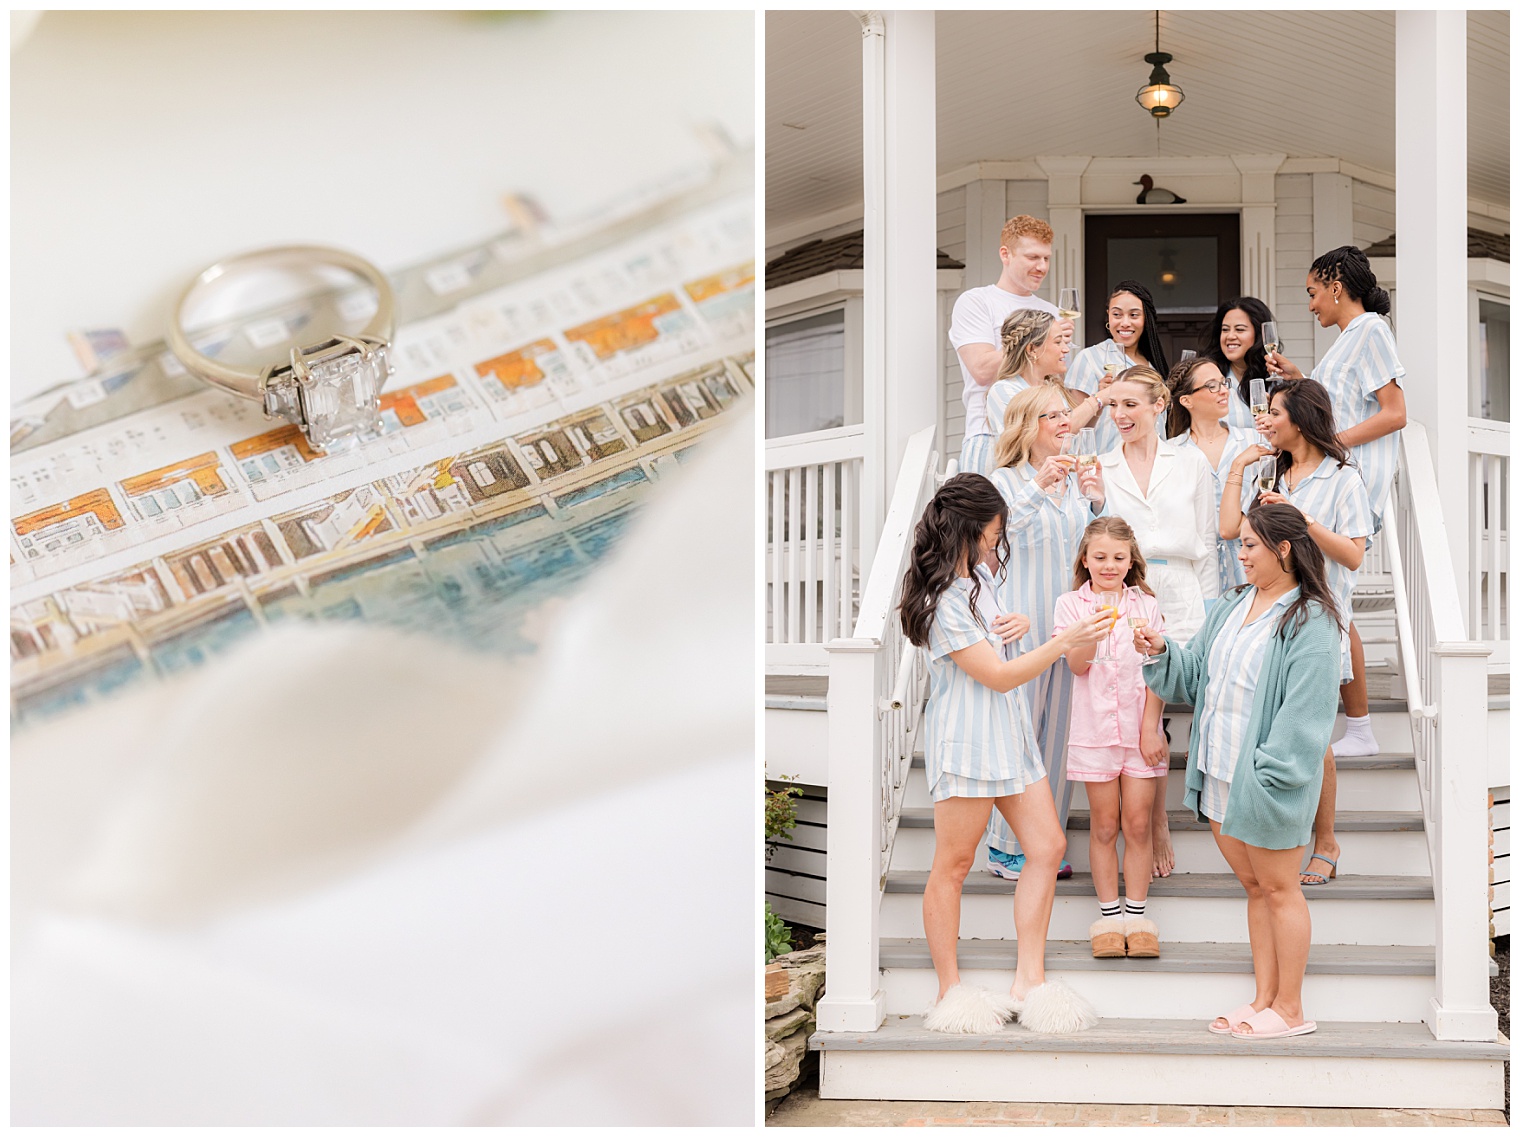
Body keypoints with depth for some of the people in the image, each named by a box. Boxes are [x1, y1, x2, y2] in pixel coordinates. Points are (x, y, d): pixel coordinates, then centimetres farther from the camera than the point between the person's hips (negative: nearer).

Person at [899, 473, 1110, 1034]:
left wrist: (1017, 626, 4)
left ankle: (1029, 981, 10)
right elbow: (998, 675, -19)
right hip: (965, 739, -10)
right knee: (953, 865, 0)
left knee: (1047, 847, 5)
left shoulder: (979, 573, 11)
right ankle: (950, 992, 10)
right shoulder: (942, 600, -19)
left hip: (1008, 732, 10)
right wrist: (1065, 641, -21)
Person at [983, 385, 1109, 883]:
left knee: (1058, 730, 8)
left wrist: (1097, 504, -7)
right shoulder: (1005, 481, -4)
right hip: (1022, 623, -5)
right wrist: (1039, 487, -32)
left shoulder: (1076, 479, 12)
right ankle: (1007, 847, 7)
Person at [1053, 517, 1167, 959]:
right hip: (1094, 728, -1)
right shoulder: (1070, 604, 2)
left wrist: (1150, 728, -5)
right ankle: (1109, 915, 14)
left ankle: (1137, 915, 10)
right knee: (1105, 825, 5)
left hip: (1140, 728, 1)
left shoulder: (1146, 605, 5)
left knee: (1138, 823, 2)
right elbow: (1076, 665, -10)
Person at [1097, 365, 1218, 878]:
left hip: (1176, 604, 0)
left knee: (1153, 717, -3)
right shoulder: (1098, 469, 9)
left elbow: (1206, 542, 9)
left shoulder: (1191, 464, 9)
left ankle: (1156, 830, 11)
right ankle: (1154, 832, 6)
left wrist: (1209, 613, 5)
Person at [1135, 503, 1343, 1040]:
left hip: (1265, 780, -7)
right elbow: (1194, 673, 16)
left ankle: (1288, 1009, 17)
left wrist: (1268, 775, -22)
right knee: (1253, 885, 15)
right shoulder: (1232, 606, 11)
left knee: (1278, 889, 5)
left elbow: (1305, 711, -18)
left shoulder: (1311, 622, -13)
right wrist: (1161, 652, -3)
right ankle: (1264, 1000, 25)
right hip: (1218, 774, 7)